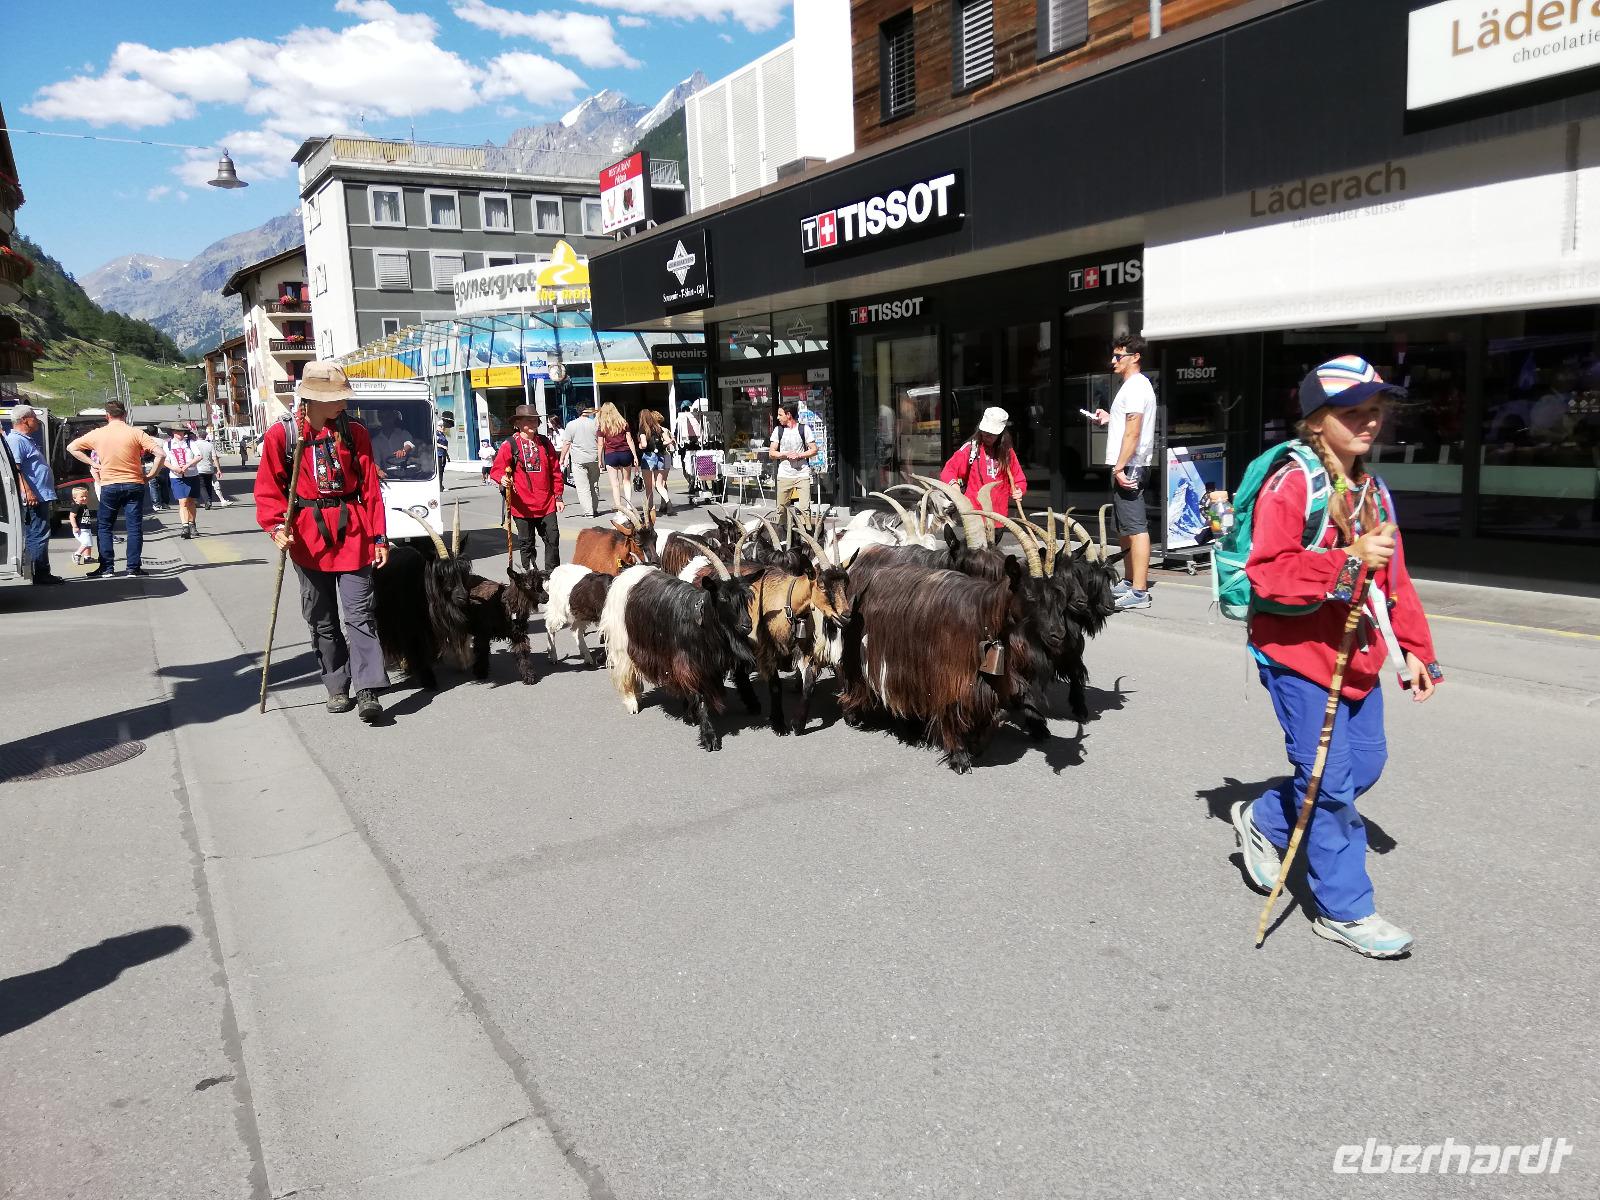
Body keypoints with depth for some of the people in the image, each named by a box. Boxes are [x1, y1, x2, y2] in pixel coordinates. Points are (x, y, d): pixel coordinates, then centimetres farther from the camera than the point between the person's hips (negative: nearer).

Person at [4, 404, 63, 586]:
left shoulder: (27, 440, 21)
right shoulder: (15, 440, -11)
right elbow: (16, 469, -21)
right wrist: (28, 492, -26)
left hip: (41, 497, 11)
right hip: (33, 498, -11)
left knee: (38, 536, 13)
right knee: (38, 536, -10)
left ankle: (43, 574, 19)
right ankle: (41, 575, -9)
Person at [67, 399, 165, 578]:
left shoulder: (97, 434, 1)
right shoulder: (136, 433, -6)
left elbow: (71, 447, 11)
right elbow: (160, 453, -14)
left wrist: (93, 464, 11)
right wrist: (150, 475, -5)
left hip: (109, 486, 1)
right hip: (134, 485, -1)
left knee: (104, 527, 12)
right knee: (134, 527, 4)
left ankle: (106, 567, 10)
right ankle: (134, 567, 3)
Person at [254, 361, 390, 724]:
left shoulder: (354, 432, 2)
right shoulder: (282, 434, -2)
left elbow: (370, 487, 2)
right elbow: (268, 489, 1)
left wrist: (379, 537, -1)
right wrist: (276, 527, -16)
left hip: (353, 532, 0)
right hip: (309, 536, 1)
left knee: (359, 613, -7)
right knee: (321, 619, 10)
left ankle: (367, 692, -9)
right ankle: (337, 688, 22)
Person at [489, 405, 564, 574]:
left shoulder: (544, 442, 8)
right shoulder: (509, 445, -3)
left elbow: (555, 471, 12)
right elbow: (496, 469, -3)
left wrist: (558, 497, 9)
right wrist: (502, 479, -26)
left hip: (546, 504, 3)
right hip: (522, 505, -3)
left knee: (552, 539, 3)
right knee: (526, 544, 8)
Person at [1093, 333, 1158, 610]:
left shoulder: (1135, 387, -13)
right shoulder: (1133, 385, 20)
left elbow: (1133, 432, -21)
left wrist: (1120, 467, -23)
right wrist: (1109, 419, 19)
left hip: (1128, 467, -11)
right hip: (1126, 466, 11)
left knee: (1135, 528, -13)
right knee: (1125, 528, 18)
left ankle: (1139, 592, -15)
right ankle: (1131, 582, 28)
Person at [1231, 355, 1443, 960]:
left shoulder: (1372, 490, 12)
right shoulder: (1290, 485, -14)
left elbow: (1394, 578, 17)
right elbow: (1267, 574, -23)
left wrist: (1415, 650, 14)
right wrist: (1349, 561, -29)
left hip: (1357, 657, 8)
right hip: (1298, 655, -8)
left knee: (1365, 763, 13)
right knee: (1331, 780, -2)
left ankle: (1263, 820, 34)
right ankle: (1344, 910, 12)